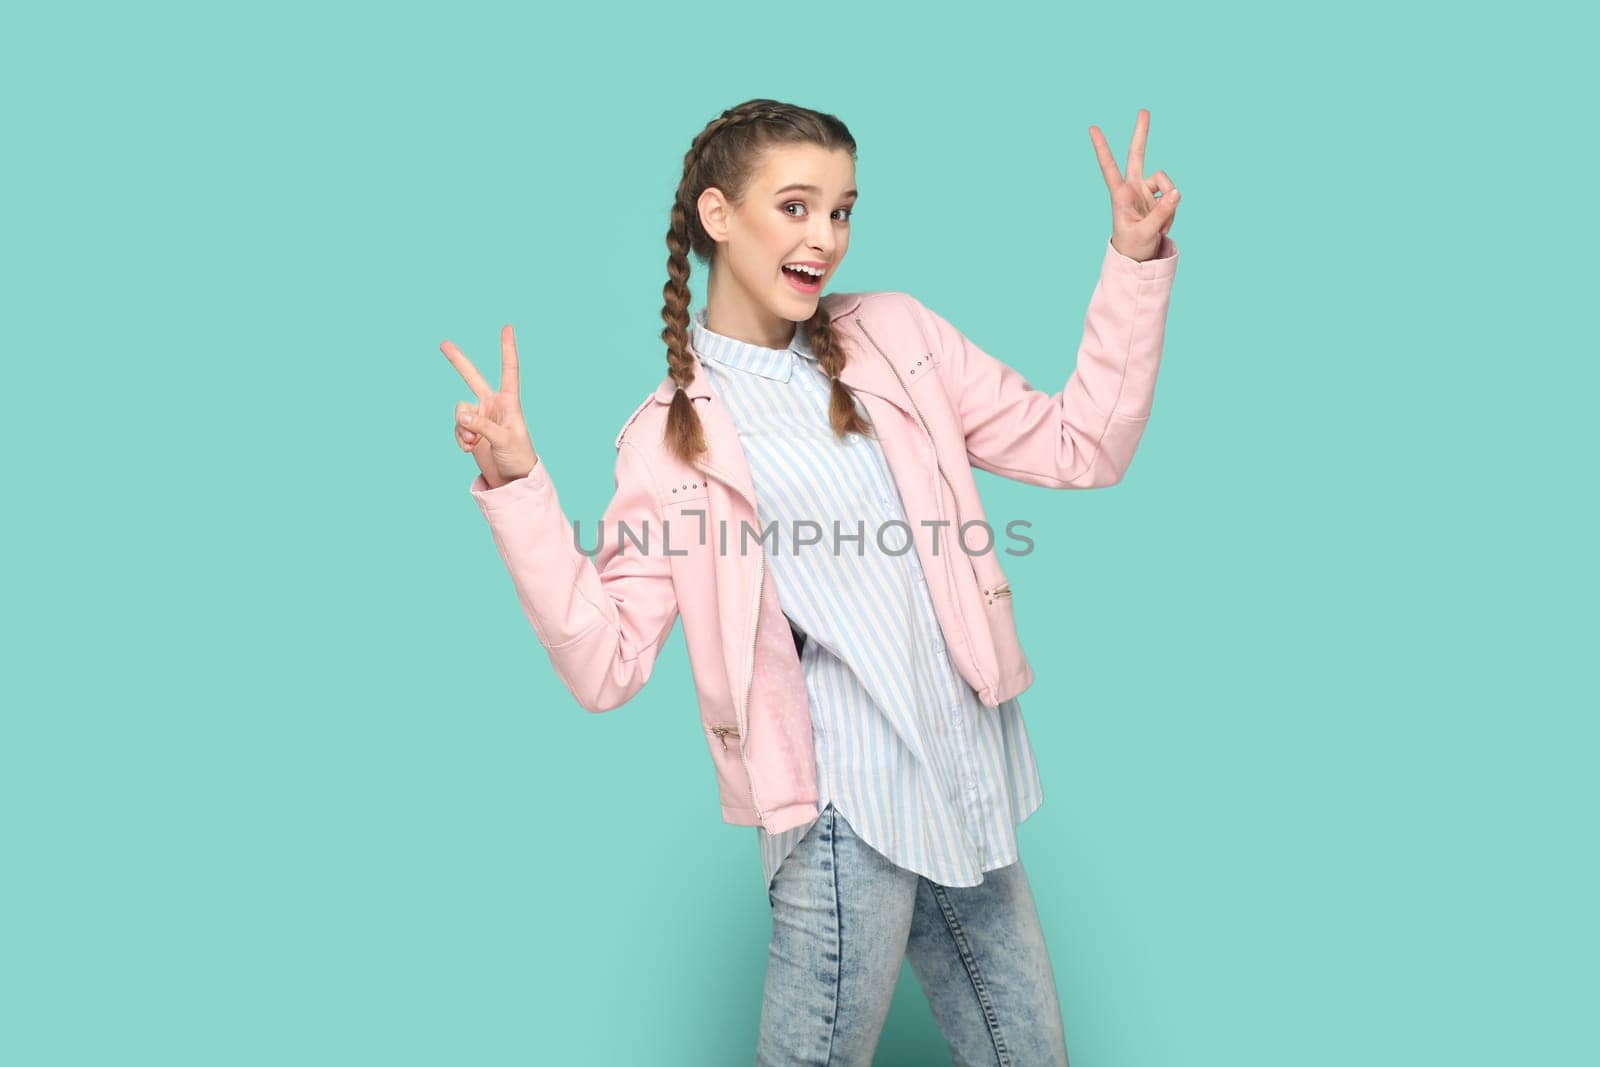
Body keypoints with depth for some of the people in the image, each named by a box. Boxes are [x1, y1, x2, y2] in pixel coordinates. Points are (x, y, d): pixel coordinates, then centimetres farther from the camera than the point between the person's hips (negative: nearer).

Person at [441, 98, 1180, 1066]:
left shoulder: (896, 335, 6)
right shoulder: (668, 437, -2)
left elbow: (1081, 448, 6)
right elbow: (606, 666, -8)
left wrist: (1135, 263, -1)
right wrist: (518, 489, -16)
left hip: (971, 777, 5)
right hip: (848, 805, -4)